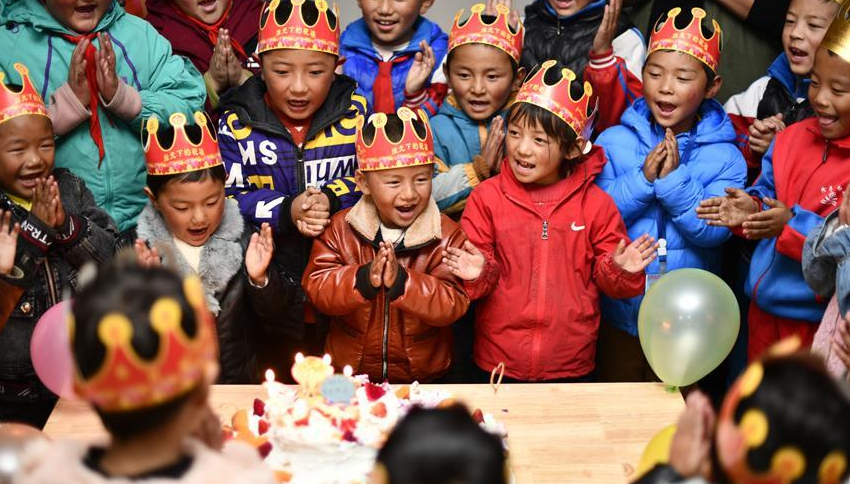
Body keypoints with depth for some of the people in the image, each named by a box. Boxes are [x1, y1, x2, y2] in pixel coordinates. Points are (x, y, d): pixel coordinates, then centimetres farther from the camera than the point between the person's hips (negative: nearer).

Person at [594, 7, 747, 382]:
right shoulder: (613, 141, -7)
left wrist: (675, 180, -26)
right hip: (619, 309, 1)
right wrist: (642, 180, -24)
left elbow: (714, 230, -17)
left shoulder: (725, 157, -9)